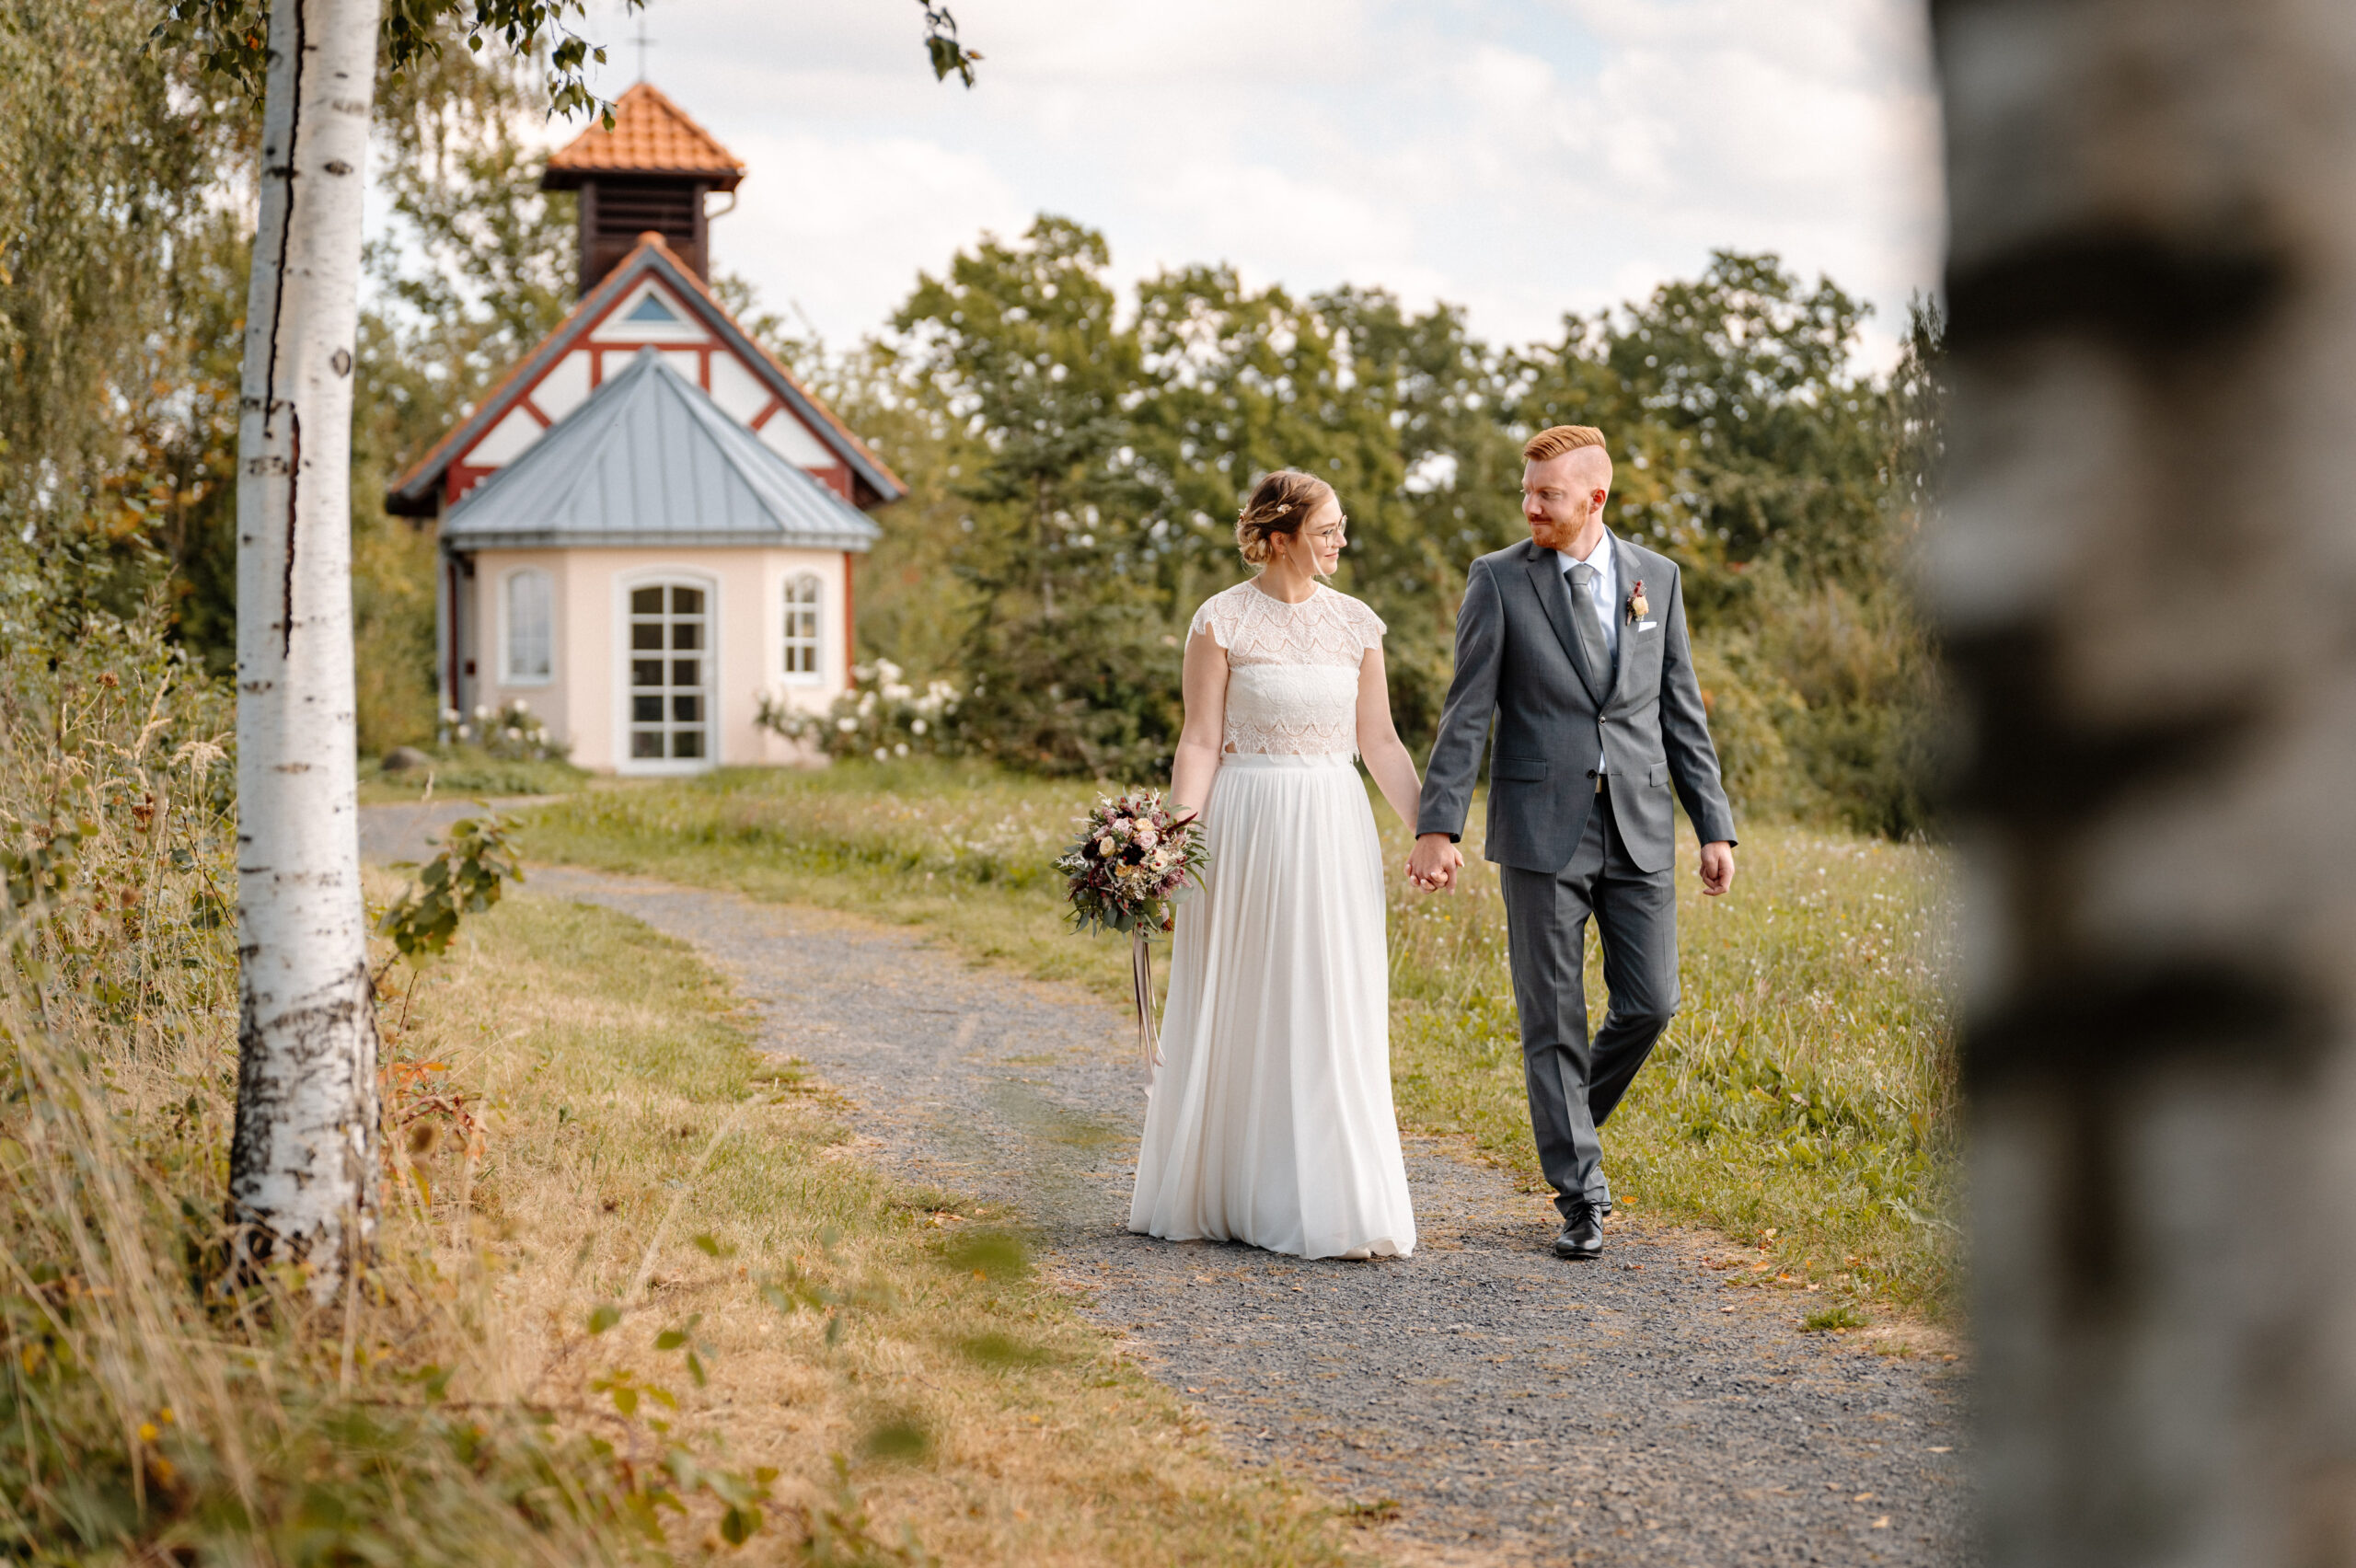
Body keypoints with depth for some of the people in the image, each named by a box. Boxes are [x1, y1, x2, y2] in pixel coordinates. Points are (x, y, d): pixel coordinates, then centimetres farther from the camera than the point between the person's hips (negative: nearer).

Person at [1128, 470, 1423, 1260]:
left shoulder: (1357, 624, 7)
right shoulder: (1221, 621, -4)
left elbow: (1379, 741, 10)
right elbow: (1201, 741, -5)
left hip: (1336, 831, 4)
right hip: (1247, 825, -3)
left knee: (1336, 1020, 2)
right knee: (1239, 1015, 4)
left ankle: (1334, 1207, 6)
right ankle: (1217, 1194, 17)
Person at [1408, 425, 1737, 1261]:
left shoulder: (1656, 578, 8)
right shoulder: (1498, 580, -1)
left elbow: (1681, 711, 11)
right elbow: (1466, 713, -4)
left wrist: (1716, 827, 6)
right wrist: (1438, 825, -12)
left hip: (1639, 831, 3)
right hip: (1542, 830, -3)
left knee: (1649, 1003, 1)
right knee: (1553, 1019, 0)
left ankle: (1567, 1120, 29)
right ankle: (1581, 1198, 8)